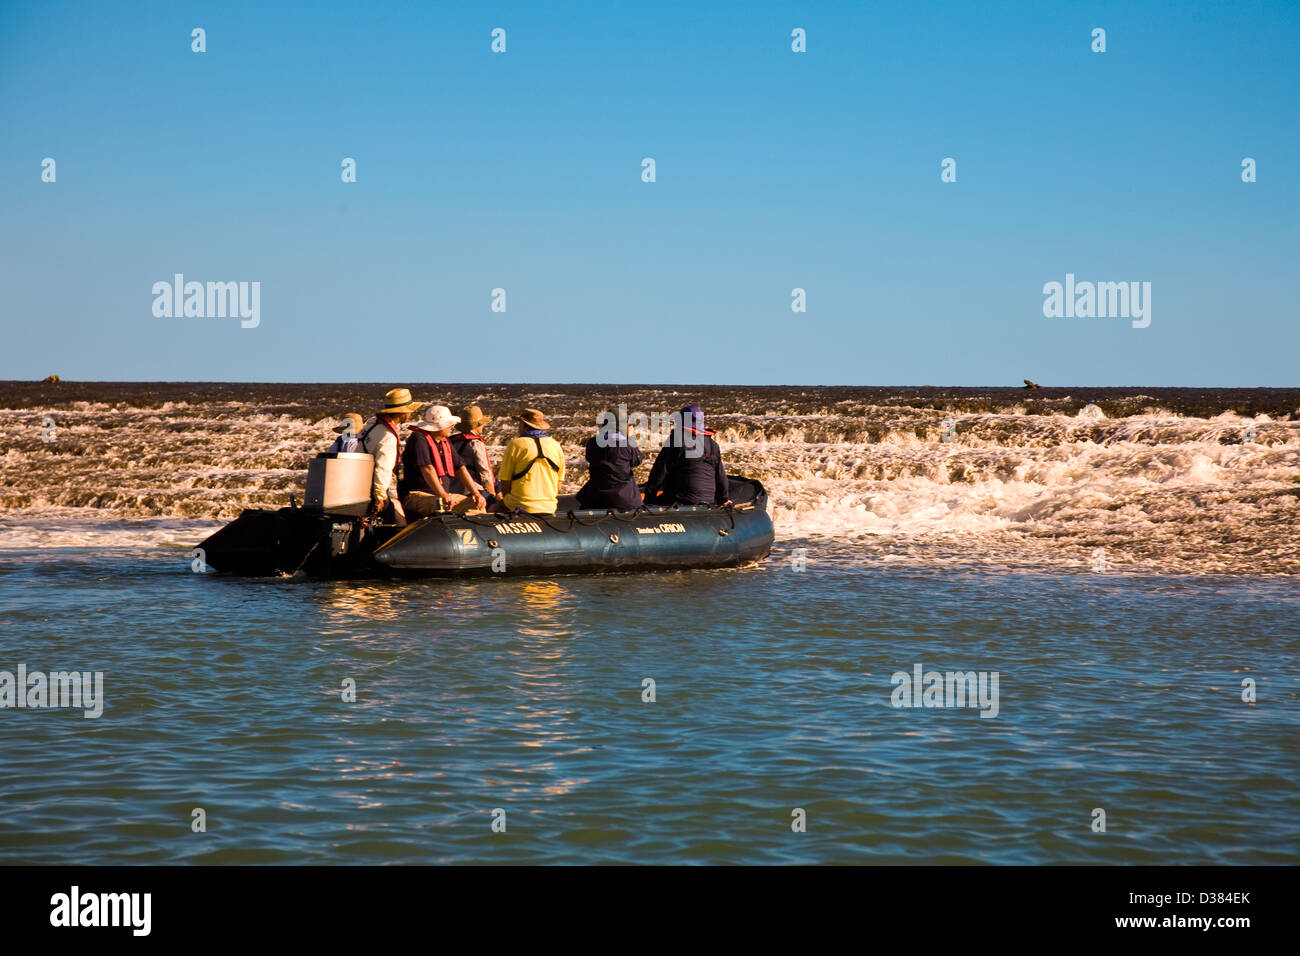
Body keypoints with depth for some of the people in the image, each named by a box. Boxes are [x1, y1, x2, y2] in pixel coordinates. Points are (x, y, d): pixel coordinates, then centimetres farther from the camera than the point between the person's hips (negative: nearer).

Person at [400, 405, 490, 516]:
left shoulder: (445, 442, 16)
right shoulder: (419, 439, -13)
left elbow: (460, 468, 16)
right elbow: (427, 469, -24)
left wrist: (476, 493, 3)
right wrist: (444, 496, -34)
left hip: (444, 494, 8)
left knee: (476, 504, -5)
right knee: (443, 505, -39)